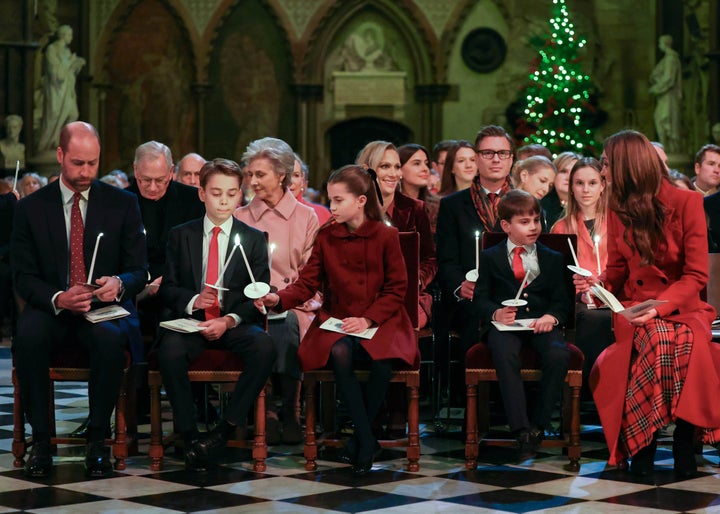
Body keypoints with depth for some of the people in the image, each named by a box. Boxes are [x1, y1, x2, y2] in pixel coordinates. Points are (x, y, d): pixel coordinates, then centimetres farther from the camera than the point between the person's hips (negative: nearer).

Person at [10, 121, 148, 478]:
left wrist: (119, 284, -20)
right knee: (28, 338, -34)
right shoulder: (31, 208, 6)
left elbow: (139, 270, 5)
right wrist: (58, 299, -19)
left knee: (111, 340, -36)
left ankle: (97, 441, -19)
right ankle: (40, 441, -20)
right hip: (51, 310, 1)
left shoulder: (122, 204, 6)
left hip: (106, 308, 0)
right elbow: (23, 276, 2)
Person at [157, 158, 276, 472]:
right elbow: (166, 288, 8)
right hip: (190, 320, 0)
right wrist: (192, 301, -15)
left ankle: (225, 431, -26)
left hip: (235, 324, 0)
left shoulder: (254, 239, 9)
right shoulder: (180, 236, 11)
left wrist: (230, 320, -16)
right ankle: (190, 436, -24)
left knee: (265, 347, -33)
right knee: (170, 349, -34)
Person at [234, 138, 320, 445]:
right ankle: (266, 411, -27)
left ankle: (290, 413, -25)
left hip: (293, 307, -1)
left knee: (286, 323, -36)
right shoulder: (240, 218, 17)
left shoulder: (306, 218, 13)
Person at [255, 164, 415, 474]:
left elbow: (396, 289, -1)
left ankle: (358, 439, -13)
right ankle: (367, 441, -25)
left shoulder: (386, 236, 0)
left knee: (382, 359, -34)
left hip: (379, 321, -1)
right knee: (339, 353, -34)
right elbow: (307, 283, 3)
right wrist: (278, 299, -16)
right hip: (336, 321, 2)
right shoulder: (325, 237, 7)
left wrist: (368, 320, -14)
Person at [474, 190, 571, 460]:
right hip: (504, 324, -1)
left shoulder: (553, 259, 18)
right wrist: (495, 313, -16)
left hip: (540, 323, 2)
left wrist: (552, 316, -13)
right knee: (505, 354, -37)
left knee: (559, 354, -32)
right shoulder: (490, 257, 14)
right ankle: (521, 429, -37)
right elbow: (480, 298, 6)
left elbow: (561, 300, 10)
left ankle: (540, 423, -19)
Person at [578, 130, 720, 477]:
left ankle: (684, 437, -23)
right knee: (657, 339, -34)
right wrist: (596, 283, -9)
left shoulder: (687, 203, -5)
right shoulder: (618, 209, 8)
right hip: (634, 310, 2)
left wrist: (660, 306, -23)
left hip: (681, 309, -2)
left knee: (689, 342, -37)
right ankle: (643, 447, -26)